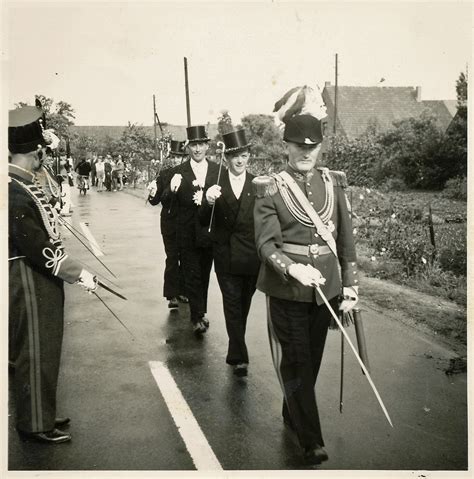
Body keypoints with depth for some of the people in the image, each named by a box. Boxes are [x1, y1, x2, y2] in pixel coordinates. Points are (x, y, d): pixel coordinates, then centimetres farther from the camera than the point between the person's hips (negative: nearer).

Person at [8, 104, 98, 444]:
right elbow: (38, 248, -24)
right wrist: (79, 273, -19)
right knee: (35, 354, 4)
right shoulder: (15, 193, -23)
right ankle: (35, 425, 20)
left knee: (44, 351, 20)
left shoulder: (24, 184, 7)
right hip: (29, 284, -10)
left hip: (41, 280, 10)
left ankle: (42, 414, 35)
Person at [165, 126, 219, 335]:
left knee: (204, 274, 16)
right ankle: (198, 318, 3)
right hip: (187, 234, -2)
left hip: (209, 233, 3)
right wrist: (172, 190, -30)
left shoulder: (217, 170, 1)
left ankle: (200, 312, 31)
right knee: (192, 275, 0)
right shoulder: (179, 172, -4)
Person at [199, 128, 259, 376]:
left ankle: (236, 351, 35)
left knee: (243, 305, 16)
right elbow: (203, 221, -6)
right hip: (226, 256, -1)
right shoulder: (216, 184, -2)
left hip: (251, 257, 1)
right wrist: (208, 202, -26)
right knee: (232, 305, -1)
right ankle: (239, 357, 3)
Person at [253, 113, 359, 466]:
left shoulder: (334, 184, 5)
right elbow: (266, 243, -11)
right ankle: (311, 441, 12)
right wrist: (293, 268, -29)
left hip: (326, 288, 4)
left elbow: (346, 238, 8)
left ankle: (292, 416, 40)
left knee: (312, 360, 17)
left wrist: (351, 284, 5)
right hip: (286, 290, -4)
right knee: (295, 364, 1)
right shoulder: (270, 188, -7)